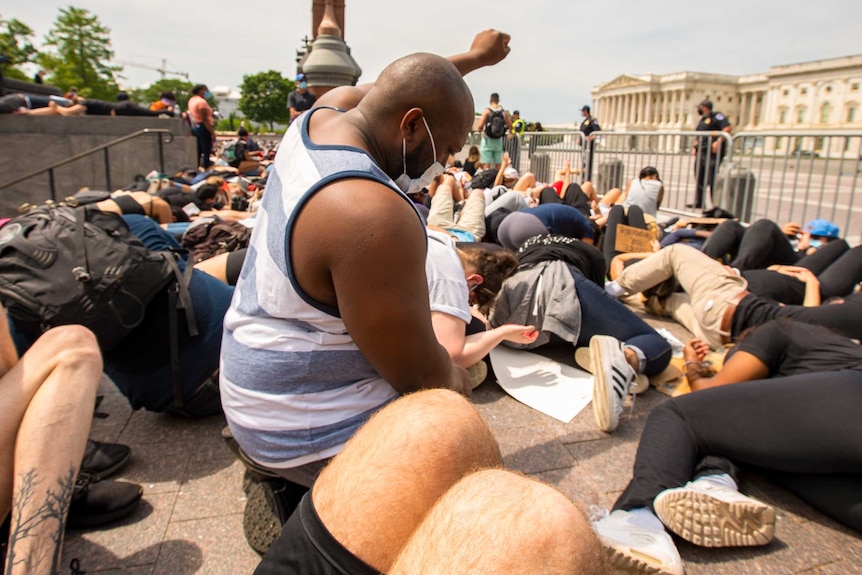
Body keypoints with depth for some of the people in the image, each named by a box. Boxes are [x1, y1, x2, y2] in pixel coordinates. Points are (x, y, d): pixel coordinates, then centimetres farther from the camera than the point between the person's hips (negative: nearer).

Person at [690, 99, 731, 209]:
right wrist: (695, 147, 15)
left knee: (712, 179, -10)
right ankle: (698, 203, 18)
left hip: (712, 152, -9)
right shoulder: (702, 120, 23)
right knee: (699, 177, 10)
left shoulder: (716, 116, -5)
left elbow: (728, 128, -17)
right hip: (701, 153, 9)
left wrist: (718, 141, -25)